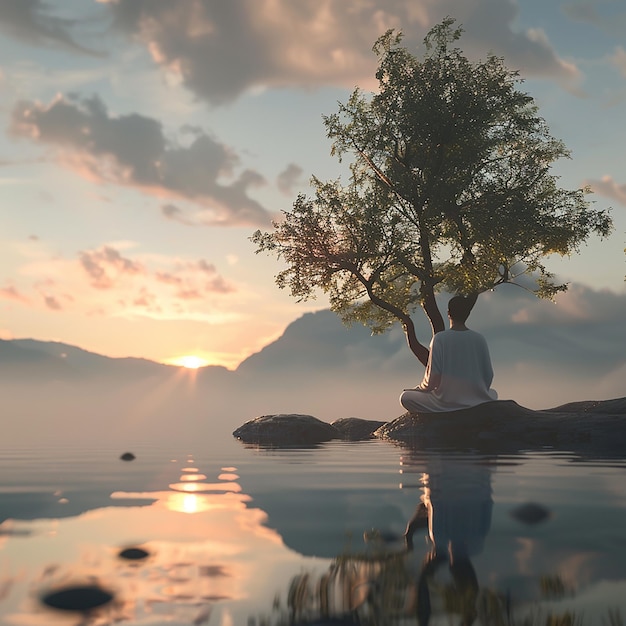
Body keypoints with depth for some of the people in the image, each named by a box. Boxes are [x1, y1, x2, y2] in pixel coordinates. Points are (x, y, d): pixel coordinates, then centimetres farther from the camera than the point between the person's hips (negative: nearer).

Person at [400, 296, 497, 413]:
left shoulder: (439, 338, -10)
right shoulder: (479, 339, -1)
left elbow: (433, 380, -11)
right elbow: (489, 377, 2)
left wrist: (420, 387, 10)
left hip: (446, 404, -3)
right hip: (477, 402, 3)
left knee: (405, 397, 16)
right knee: (493, 394, 37)